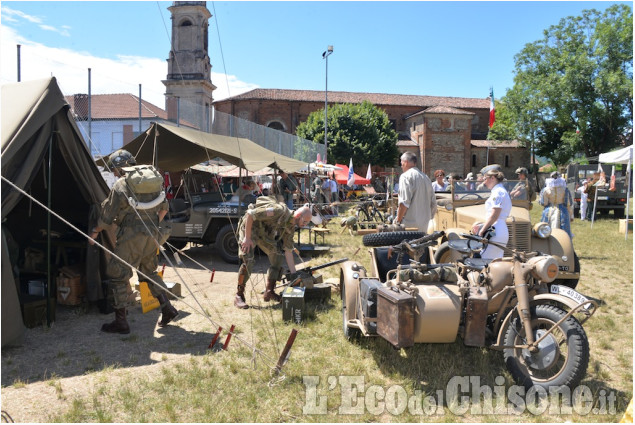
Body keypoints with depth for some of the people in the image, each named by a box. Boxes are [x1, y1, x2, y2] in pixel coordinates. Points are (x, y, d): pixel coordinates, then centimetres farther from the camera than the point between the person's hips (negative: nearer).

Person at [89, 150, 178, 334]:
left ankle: (120, 322, 7)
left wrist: (94, 232, 11)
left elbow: (107, 216, -5)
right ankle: (167, 308, 17)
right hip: (151, 235, 7)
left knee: (117, 275, 4)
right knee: (149, 271, 23)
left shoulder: (120, 185, -10)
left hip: (131, 236, -7)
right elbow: (164, 207, 18)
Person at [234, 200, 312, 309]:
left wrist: (294, 274, -5)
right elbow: (250, 214, -30)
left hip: (265, 233, 8)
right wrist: (247, 238, -28)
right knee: (247, 261, -19)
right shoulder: (279, 211, -31)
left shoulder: (291, 227, -5)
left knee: (278, 256, -2)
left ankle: (269, 291, 8)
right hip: (249, 227, -8)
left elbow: (288, 251, -1)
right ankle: (239, 296, -6)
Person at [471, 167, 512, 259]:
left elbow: (494, 216, -17)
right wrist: (481, 225, 14)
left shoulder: (498, 192, -8)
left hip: (495, 234, -10)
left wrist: (481, 231, -11)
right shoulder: (501, 191, 23)